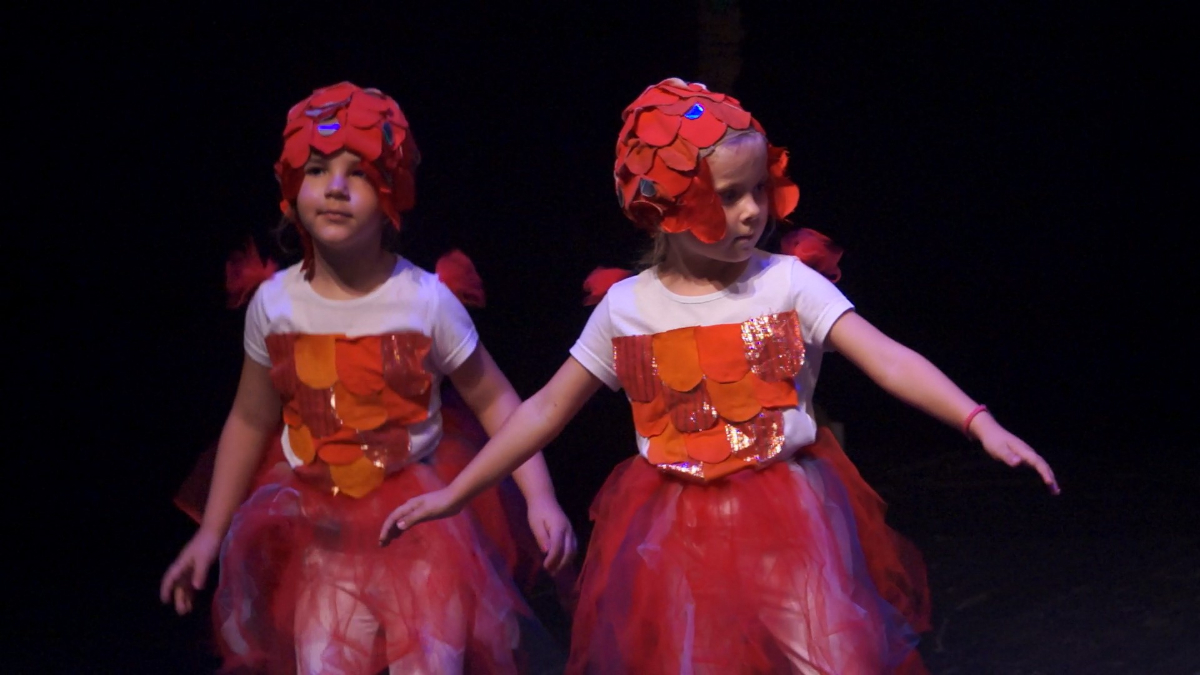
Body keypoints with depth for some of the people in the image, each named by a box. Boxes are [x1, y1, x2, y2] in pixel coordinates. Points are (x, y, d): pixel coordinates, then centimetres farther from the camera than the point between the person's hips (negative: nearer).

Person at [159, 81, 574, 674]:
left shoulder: (425, 300, -9)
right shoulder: (275, 304, -3)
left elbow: (494, 400, -1)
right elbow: (249, 422, 9)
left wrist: (540, 498, -12)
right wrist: (210, 535, 10)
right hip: (316, 528, 2)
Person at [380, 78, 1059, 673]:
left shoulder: (788, 285, -5)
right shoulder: (626, 309, 0)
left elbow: (890, 361, -15)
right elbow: (546, 411, 10)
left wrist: (981, 423, -29)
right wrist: (454, 494, 11)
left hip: (790, 529, -1)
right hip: (673, 542, 1)